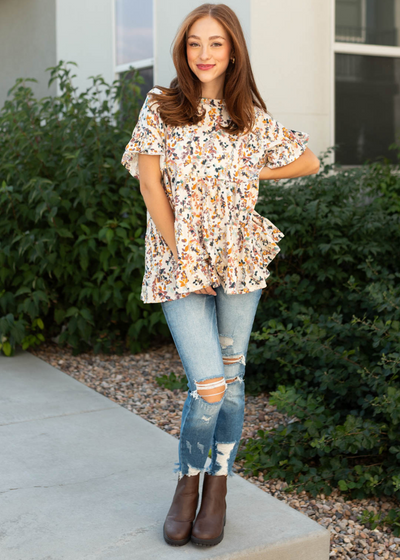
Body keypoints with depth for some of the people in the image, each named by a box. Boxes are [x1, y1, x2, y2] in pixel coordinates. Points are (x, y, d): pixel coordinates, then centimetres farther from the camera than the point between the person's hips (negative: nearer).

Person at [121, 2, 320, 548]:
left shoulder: (251, 117, 6)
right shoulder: (160, 107, 1)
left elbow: (309, 161, 15)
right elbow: (150, 183, -3)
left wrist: (250, 172, 6)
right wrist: (181, 254, -8)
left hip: (239, 258, 2)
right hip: (179, 262, -2)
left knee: (230, 377, 6)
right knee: (208, 386, -9)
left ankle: (218, 488, 23)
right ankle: (187, 482, 16)